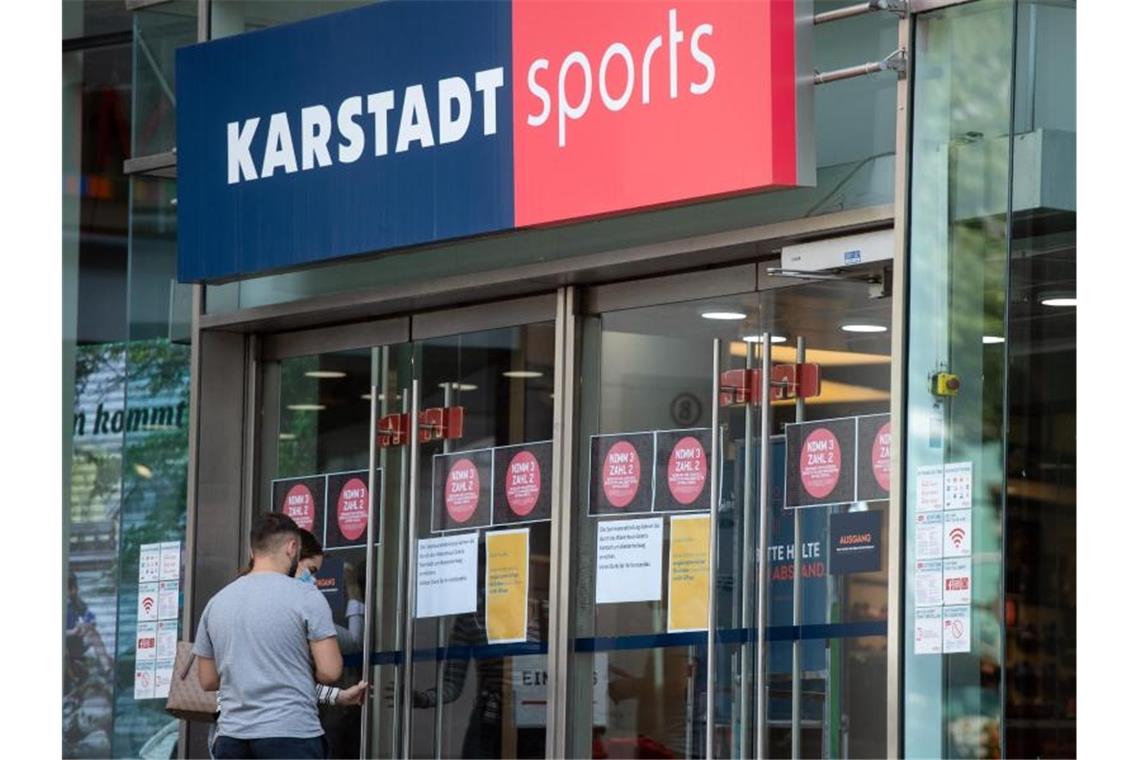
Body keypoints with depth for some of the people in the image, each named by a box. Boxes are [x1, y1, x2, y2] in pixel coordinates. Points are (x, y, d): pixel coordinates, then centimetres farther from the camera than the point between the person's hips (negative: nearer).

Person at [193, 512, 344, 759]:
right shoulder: (305, 596, -5)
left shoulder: (217, 602, 10)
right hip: (292, 735, -5)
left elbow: (207, 680, 15)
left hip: (231, 737, 5)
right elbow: (329, 672, -8)